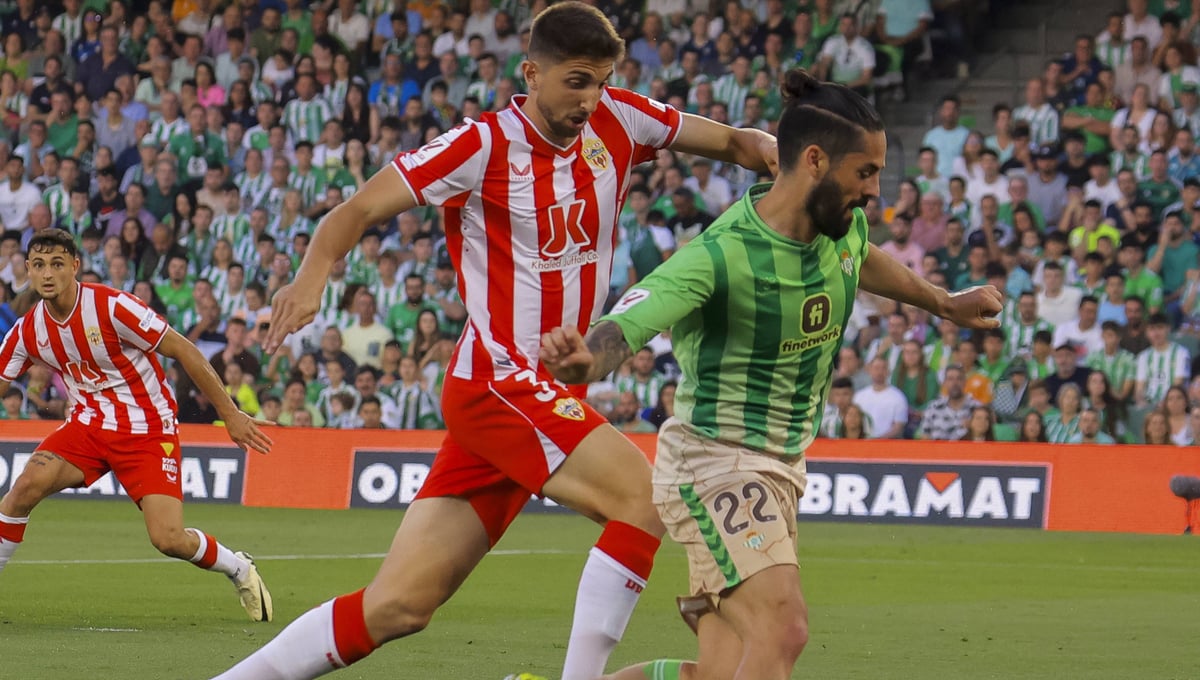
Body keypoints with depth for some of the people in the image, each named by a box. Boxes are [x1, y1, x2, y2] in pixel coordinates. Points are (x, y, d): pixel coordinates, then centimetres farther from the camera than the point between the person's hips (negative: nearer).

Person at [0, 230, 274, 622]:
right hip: (88, 425, 4)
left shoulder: (112, 307, -20)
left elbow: (183, 351, -15)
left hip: (147, 431, -4)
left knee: (168, 539, -16)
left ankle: (240, 570, 14)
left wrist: (230, 415, -13)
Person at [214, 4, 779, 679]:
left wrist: (766, 150, -9)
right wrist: (315, 272, -30)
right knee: (646, 498, -23)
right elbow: (359, 210, -11)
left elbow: (733, 141, 14)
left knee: (397, 607, 3)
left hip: (548, 394, 6)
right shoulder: (486, 144, -10)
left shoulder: (617, 122, 6)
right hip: (497, 379, -6)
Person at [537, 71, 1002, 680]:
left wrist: (944, 303, 43)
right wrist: (583, 360, -57)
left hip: (781, 467, 8)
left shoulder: (842, 227, 2)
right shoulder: (719, 256, -23)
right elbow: (622, 330, -34)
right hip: (713, 461, -8)